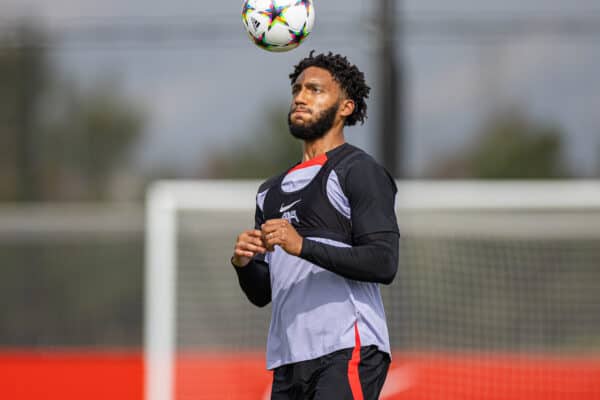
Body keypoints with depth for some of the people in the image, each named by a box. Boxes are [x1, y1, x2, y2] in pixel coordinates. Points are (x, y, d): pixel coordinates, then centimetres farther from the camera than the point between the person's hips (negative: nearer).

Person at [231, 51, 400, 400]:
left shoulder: (358, 171, 0)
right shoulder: (272, 191, 24)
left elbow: (384, 263, -13)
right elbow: (262, 294, 24)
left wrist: (303, 246, -19)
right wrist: (244, 263, 1)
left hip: (347, 352, -8)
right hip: (288, 359, 8)